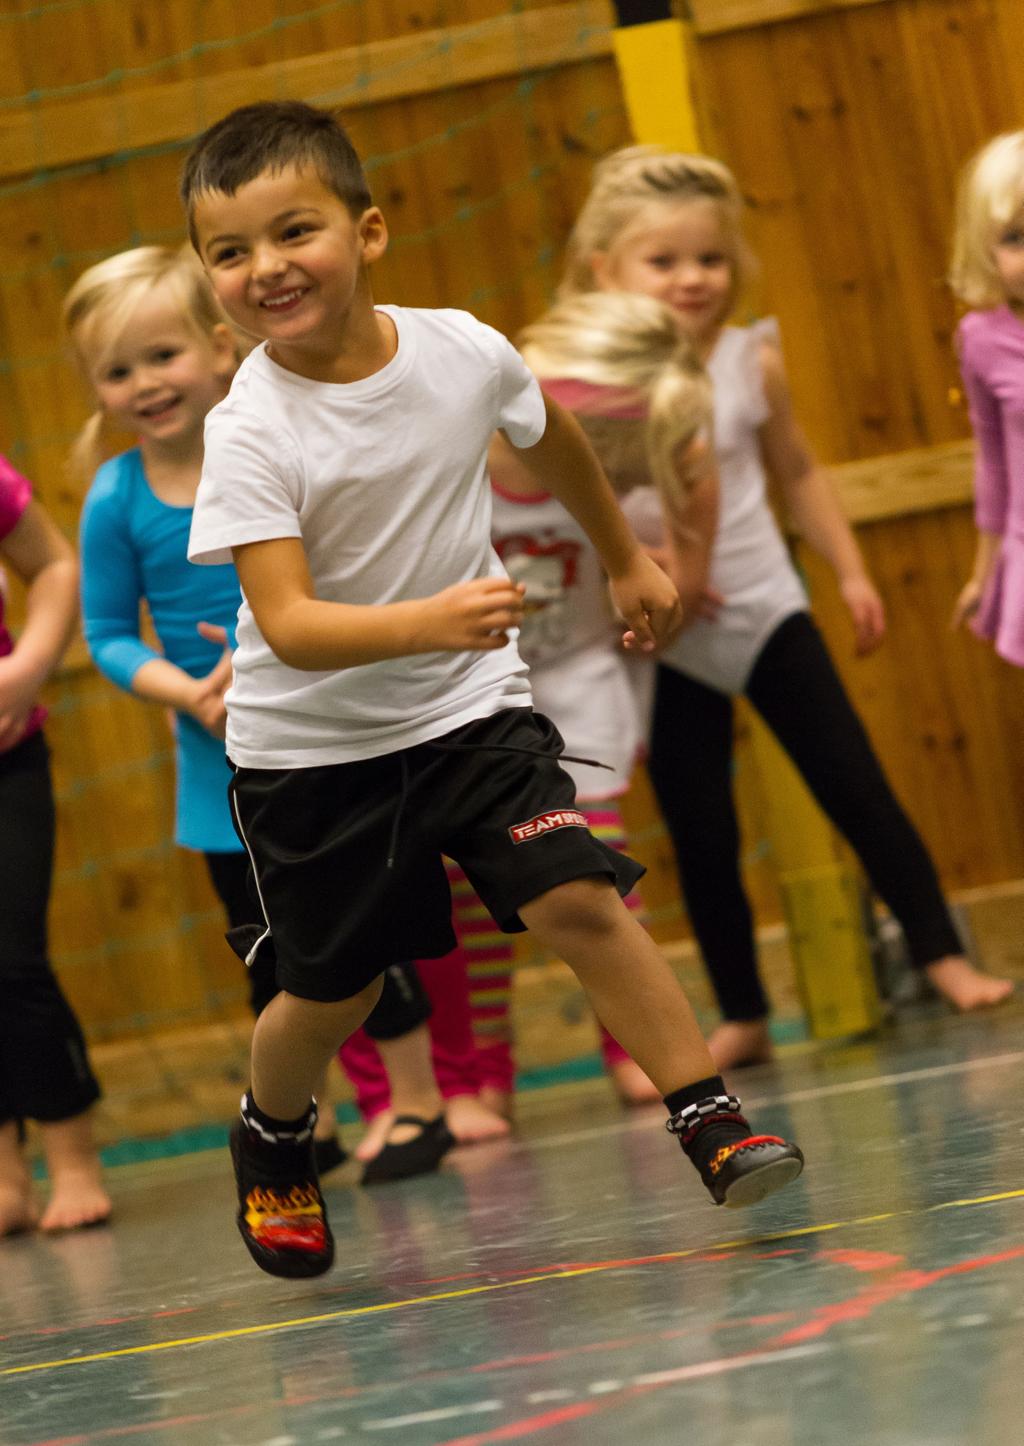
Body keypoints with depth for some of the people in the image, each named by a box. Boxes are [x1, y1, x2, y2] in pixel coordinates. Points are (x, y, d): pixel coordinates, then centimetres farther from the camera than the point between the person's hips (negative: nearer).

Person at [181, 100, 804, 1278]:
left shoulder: (463, 354, -10)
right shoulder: (249, 432, -21)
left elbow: (551, 441, 14)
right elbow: (289, 627, -30)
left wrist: (625, 559, 27)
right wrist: (424, 622, -47)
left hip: (469, 708, 2)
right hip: (308, 747, -2)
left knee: (577, 900, -17)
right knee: (331, 991, 9)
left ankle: (706, 1116, -5)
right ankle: (272, 1137, 40)